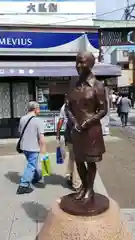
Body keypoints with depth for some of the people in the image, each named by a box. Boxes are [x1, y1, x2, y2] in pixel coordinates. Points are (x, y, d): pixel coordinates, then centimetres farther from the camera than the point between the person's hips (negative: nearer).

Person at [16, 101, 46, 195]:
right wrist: (43, 147, -12)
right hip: (33, 147, -7)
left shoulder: (22, 119, 4)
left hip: (24, 146, 7)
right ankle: (23, 185, -1)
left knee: (32, 163, 25)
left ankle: (37, 177, 43)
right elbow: (41, 136, -20)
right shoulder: (38, 121, -16)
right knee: (31, 165, 2)